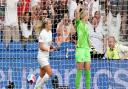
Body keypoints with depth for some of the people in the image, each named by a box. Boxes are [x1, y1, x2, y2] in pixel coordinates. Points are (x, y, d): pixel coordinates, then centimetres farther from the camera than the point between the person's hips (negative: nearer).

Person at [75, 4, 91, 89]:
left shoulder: (86, 26, 18)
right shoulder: (79, 23, -3)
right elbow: (77, 12, -17)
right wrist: (79, 6, -1)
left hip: (87, 49, 7)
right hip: (80, 48, -7)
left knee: (87, 70, 4)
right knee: (80, 69, -6)